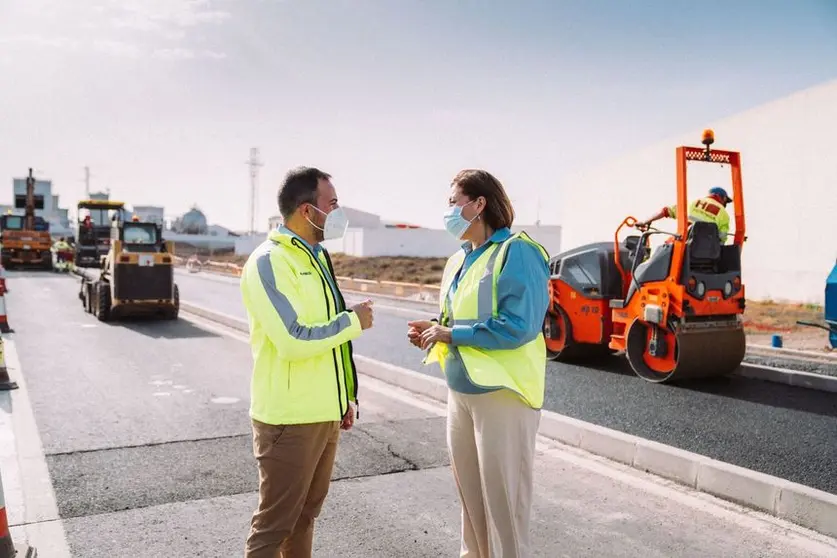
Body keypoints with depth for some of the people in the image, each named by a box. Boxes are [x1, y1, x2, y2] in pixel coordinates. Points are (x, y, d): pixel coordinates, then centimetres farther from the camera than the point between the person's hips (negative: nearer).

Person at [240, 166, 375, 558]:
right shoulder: (269, 261, -16)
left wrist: (344, 396, 17)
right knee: (275, 522, 3)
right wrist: (353, 321, -13)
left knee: (306, 511, 19)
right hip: (290, 417, -8)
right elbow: (294, 340, -26)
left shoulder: (315, 257, 13)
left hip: (322, 412, 9)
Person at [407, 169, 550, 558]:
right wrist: (434, 331, 0)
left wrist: (450, 334, -18)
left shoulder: (516, 252, -14)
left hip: (502, 393, -8)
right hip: (460, 391, 8)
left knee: (502, 496, 3)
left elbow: (518, 326, -23)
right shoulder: (458, 261, 12)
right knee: (469, 491, 19)